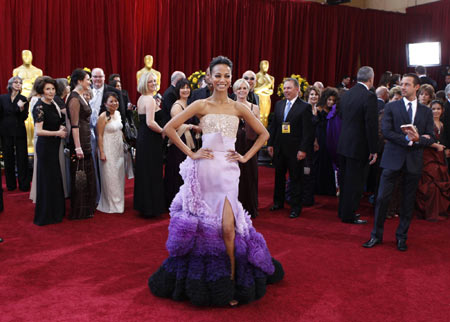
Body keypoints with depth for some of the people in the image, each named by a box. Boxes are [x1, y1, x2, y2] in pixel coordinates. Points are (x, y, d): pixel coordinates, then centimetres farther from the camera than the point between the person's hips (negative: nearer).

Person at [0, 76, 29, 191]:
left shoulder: (23, 99, 0)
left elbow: (25, 117, -5)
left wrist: (22, 108, -22)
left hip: (19, 132, -2)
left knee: (22, 158, -1)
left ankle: (24, 184, 5)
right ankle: (11, 184, 17)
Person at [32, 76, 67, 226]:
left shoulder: (52, 104, 8)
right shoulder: (39, 107, -16)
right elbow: (38, 131, -22)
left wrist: (61, 128, 2)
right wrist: (57, 133, -24)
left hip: (54, 146, 9)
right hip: (45, 146, -9)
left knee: (55, 178, 16)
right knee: (47, 179, 0)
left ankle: (55, 211, 30)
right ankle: (45, 215, 13)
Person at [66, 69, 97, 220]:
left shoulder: (81, 97, 13)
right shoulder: (74, 98, -14)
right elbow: (74, 125, -19)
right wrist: (78, 147, -22)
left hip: (86, 141, 9)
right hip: (79, 141, -9)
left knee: (87, 174, 16)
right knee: (79, 176, 0)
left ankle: (87, 206, 28)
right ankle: (79, 211, 11)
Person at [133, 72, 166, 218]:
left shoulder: (141, 98, 13)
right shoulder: (149, 99, -16)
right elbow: (150, 122, -24)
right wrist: (162, 131, -11)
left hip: (142, 138, 10)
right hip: (151, 140, -10)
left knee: (144, 172, 16)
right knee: (152, 173, -1)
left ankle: (143, 205, 26)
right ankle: (151, 207, 7)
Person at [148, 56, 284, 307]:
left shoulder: (239, 108, 8)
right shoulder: (202, 105, 3)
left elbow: (263, 134, 16)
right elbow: (169, 128, -1)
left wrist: (246, 157, 6)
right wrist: (191, 153, -4)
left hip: (228, 170, 1)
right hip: (205, 169, -1)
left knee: (227, 227, -7)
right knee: (204, 225, 4)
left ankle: (231, 282, 8)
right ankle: (199, 281, 22)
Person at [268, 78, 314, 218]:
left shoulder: (305, 107, -8)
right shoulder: (279, 104, 9)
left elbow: (307, 131, -11)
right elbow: (273, 126, 12)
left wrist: (303, 149, -16)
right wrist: (270, 144, 7)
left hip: (295, 149, -5)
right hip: (279, 148, 5)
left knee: (295, 179, 4)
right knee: (279, 176, 16)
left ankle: (295, 207, 14)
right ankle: (278, 202, 32)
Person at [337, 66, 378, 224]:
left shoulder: (346, 94, 7)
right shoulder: (369, 96, -16)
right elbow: (372, 125, -18)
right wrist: (373, 150, -12)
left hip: (343, 145, 8)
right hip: (358, 147, -7)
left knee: (345, 180, 17)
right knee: (354, 182, 2)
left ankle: (343, 211, 29)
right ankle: (349, 215, 9)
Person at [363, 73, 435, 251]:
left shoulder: (426, 112, 9)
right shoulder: (391, 107, 4)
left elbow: (430, 138, 4)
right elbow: (386, 131, -7)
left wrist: (418, 139, -16)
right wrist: (407, 139, -15)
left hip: (414, 161, 2)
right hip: (393, 158, -2)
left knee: (408, 201, 8)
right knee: (382, 198, -3)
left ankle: (401, 237, 21)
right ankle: (376, 235, 11)